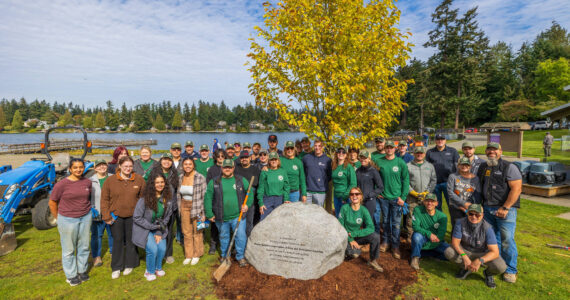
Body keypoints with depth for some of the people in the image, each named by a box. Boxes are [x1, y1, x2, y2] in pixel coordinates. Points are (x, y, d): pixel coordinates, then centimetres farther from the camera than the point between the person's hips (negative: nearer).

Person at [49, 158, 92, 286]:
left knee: (84, 246, 15)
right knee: (69, 249, 9)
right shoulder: (61, 184, -13)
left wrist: (85, 209, 11)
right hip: (68, 219, -3)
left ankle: (82, 271, 33)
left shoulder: (87, 182, -2)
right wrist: (59, 219, 1)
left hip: (85, 218, 4)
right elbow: (52, 203, -4)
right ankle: (71, 275, 26)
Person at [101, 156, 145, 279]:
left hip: (133, 216, 0)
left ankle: (129, 264, 29)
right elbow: (104, 199, -1)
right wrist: (106, 216, -5)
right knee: (117, 240, 10)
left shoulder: (139, 180, -5)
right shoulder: (110, 180, -5)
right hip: (116, 216, 0)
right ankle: (116, 267, 25)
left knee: (131, 240, 12)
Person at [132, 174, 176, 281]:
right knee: (153, 249, -18)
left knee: (162, 248, -12)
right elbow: (136, 218, -15)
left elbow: (167, 216, 1)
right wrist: (153, 227, -16)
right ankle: (150, 271, 12)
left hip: (159, 228, 4)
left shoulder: (168, 197, -9)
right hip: (144, 229, -3)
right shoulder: (145, 199, -21)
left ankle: (158, 268, 19)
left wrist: (159, 232, -6)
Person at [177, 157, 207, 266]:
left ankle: (196, 255, 28)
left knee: (197, 232, 9)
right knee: (186, 232, 14)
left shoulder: (200, 178, -16)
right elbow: (179, 194, 12)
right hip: (184, 207, 5)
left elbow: (204, 196, -14)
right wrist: (180, 208, 11)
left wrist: (202, 213, -13)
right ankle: (188, 255, 30)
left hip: (196, 207, -5)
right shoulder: (180, 177, 1)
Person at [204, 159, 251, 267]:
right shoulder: (214, 182, 0)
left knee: (241, 236, -3)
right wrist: (209, 214, -1)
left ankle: (240, 256, 17)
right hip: (221, 218, 1)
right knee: (223, 237, 16)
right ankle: (224, 256, 38)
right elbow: (208, 198, 2)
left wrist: (247, 204, -4)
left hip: (238, 216, 0)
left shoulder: (241, 180, 2)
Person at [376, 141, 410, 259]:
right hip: (383, 197, 2)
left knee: (396, 223, 3)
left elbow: (406, 180, -2)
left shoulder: (401, 162, -4)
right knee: (385, 221, 13)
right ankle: (385, 241, 28)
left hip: (396, 197, -1)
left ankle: (395, 246, 15)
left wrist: (403, 196, -7)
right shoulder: (379, 162, 1)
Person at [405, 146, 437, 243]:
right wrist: (413, 192, -9)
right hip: (412, 196, -2)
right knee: (411, 218, -3)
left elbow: (433, 180, 9)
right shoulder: (408, 166, 4)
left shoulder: (430, 166, 13)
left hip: (426, 196, 2)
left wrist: (427, 192, -4)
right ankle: (410, 237, 7)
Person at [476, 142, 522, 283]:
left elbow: (516, 189, -13)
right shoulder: (483, 167, 13)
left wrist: (505, 208, -18)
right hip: (487, 208, 6)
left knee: (507, 240, -4)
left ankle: (510, 270, 10)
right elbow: (478, 185, 21)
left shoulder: (509, 167, -6)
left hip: (506, 209, -5)